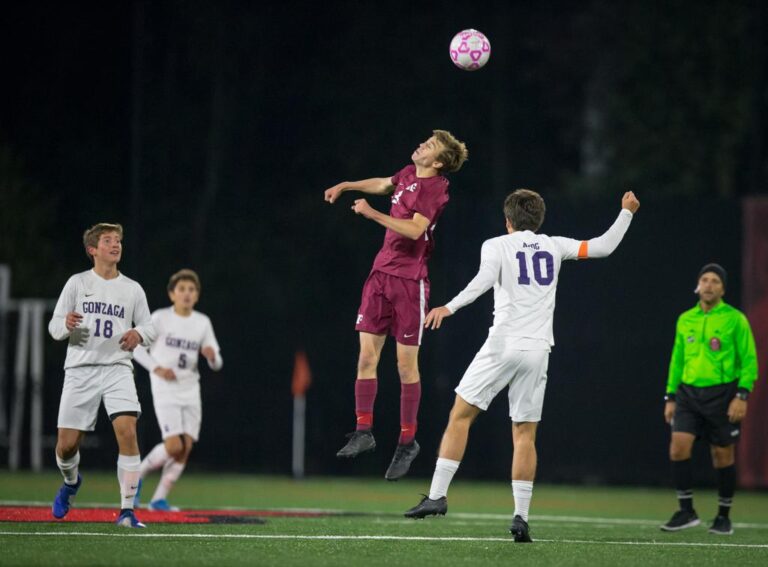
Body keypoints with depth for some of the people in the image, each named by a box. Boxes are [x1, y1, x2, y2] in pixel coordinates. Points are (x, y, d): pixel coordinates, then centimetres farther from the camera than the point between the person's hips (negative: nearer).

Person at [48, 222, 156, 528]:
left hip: (117, 369, 0)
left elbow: (149, 327, 15)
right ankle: (71, 482, 36)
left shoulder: (132, 289, 9)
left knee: (127, 431, -22)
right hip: (80, 369, 0)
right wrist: (66, 324, -19)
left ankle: (127, 510, -17)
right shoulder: (77, 283, 5)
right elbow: (54, 327, 5)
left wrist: (138, 334, -9)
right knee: (67, 444, -2)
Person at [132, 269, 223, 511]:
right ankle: (138, 474, 10)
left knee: (186, 447, -3)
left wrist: (212, 356, -17)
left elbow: (216, 364, 7)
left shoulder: (203, 322, 6)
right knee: (174, 445, -16)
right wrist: (156, 368, -14)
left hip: (190, 391, 5)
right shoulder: (160, 318, -5)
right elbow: (136, 347, 0)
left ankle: (160, 498, 8)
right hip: (165, 390, -5)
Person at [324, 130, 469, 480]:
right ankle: (364, 431, 5)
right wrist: (346, 186, 30)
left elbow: (414, 230, -24)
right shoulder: (408, 174, 10)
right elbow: (382, 185, 34)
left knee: (406, 364, -1)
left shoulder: (435, 188, -12)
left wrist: (373, 214, -24)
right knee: (367, 355, 0)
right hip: (381, 273, 7)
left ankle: (407, 441, 9)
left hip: (410, 280, -7)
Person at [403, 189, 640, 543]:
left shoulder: (496, 246, 4)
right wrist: (626, 213, 29)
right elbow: (603, 247, 17)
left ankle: (438, 495, -4)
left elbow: (484, 280, -15)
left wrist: (450, 307, -24)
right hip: (538, 351, 3)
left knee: (460, 415, 4)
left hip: (503, 344, -3)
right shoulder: (553, 247, 14)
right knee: (525, 433, 5)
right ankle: (521, 517, -3)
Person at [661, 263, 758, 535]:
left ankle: (723, 517, 16)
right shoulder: (685, 320, 11)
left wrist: (742, 396, -14)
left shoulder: (735, 319, -3)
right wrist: (670, 397, 14)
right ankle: (686, 511, -3)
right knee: (678, 448, -12)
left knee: (723, 456, 3)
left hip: (721, 394, -3)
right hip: (689, 392, 3)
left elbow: (749, 360, -4)